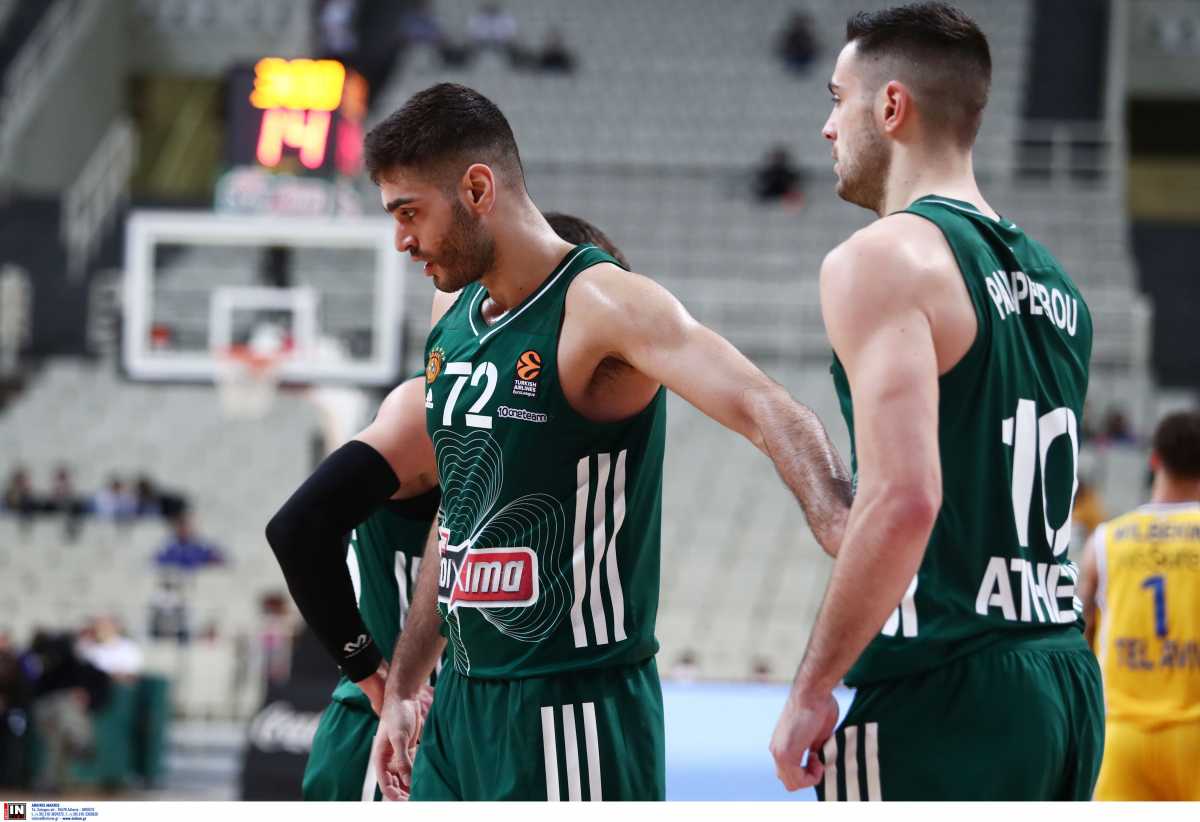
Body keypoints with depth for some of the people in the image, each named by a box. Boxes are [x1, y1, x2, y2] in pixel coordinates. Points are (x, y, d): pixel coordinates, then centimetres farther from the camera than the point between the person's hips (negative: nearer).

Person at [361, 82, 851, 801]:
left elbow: (770, 415, -30)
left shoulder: (603, 305, -16)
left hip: (572, 710, -9)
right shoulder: (453, 316, 11)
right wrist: (403, 687, 22)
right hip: (463, 705, 9)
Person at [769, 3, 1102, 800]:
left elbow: (903, 498, -22)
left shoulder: (886, 258, -10)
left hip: (941, 702, -9)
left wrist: (813, 689, -16)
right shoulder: (1051, 281, 17)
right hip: (1069, 683, 9)